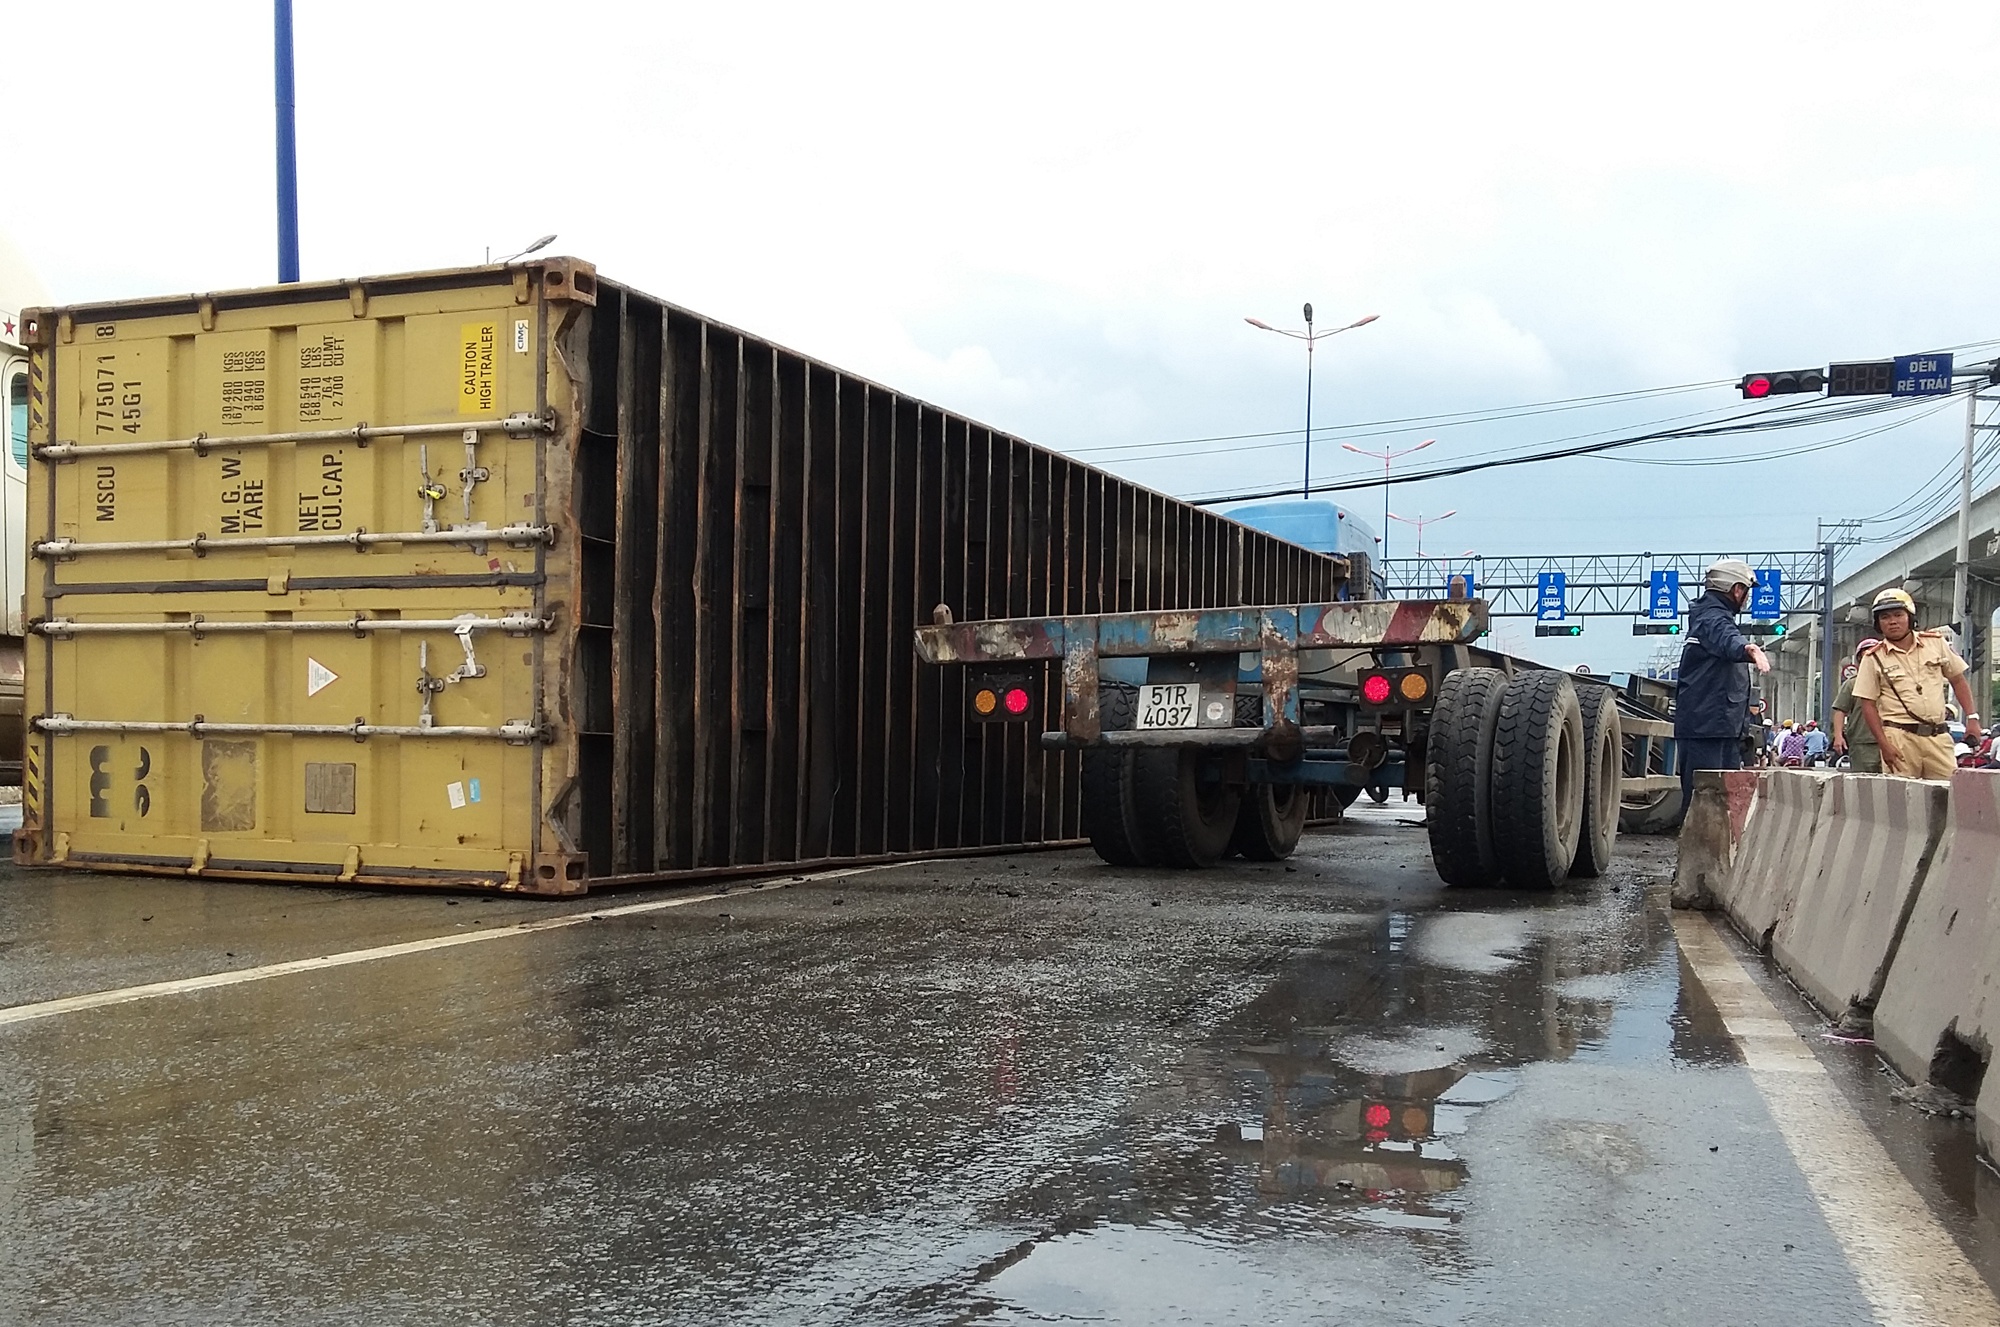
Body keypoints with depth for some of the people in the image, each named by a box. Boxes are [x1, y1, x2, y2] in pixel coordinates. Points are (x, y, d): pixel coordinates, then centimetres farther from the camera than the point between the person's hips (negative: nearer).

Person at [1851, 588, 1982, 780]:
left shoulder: (1936, 643, 10)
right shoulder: (1873, 659, 1)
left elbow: (1958, 680, 17)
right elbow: (1868, 705, 0)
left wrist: (1972, 718, 7)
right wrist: (1884, 745, -8)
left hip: (1938, 737, 3)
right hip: (1899, 738, -3)